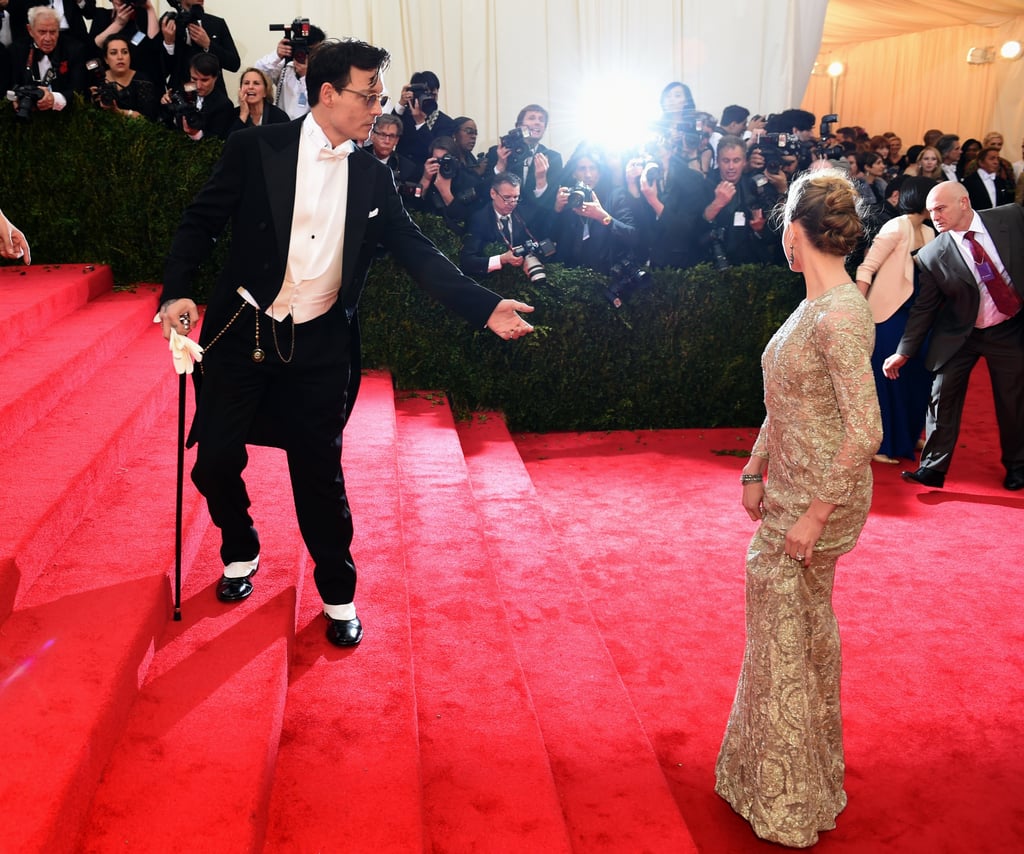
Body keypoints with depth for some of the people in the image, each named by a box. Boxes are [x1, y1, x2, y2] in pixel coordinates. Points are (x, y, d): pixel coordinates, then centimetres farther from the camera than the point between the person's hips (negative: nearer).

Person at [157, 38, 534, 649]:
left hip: (320, 347, 1)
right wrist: (178, 291, -15)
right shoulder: (256, 149, -4)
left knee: (320, 473, 4)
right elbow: (203, 221, 0)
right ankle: (241, 552, 36)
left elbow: (419, 254, 0)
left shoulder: (374, 177, 3)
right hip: (241, 331, 0)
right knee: (216, 461, 5)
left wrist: (486, 308, -10)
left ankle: (338, 593, 22)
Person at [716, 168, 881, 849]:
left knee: (785, 639, 4)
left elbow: (864, 432, -26)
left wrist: (816, 513, -22)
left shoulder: (841, 316, -23)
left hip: (816, 500, -9)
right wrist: (756, 472, 14)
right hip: (790, 489, 9)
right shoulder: (815, 307, 7)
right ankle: (812, 768, 43)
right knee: (809, 630, 22)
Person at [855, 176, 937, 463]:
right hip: (889, 315, -8)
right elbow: (866, 269, -16)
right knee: (886, 380, 0)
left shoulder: (928, 232, 11)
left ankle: (906, 438, 31)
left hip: (916, 316, 8)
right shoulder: (897, 227, -11)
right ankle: (880, 445, 11)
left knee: (916, 378, 14)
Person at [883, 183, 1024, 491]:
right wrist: (903, 352, -10)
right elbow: (923, 308, -7)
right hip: (960, 335, -1)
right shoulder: (931, 256, -13)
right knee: (943, 399, -3)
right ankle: (932, 469, 9)